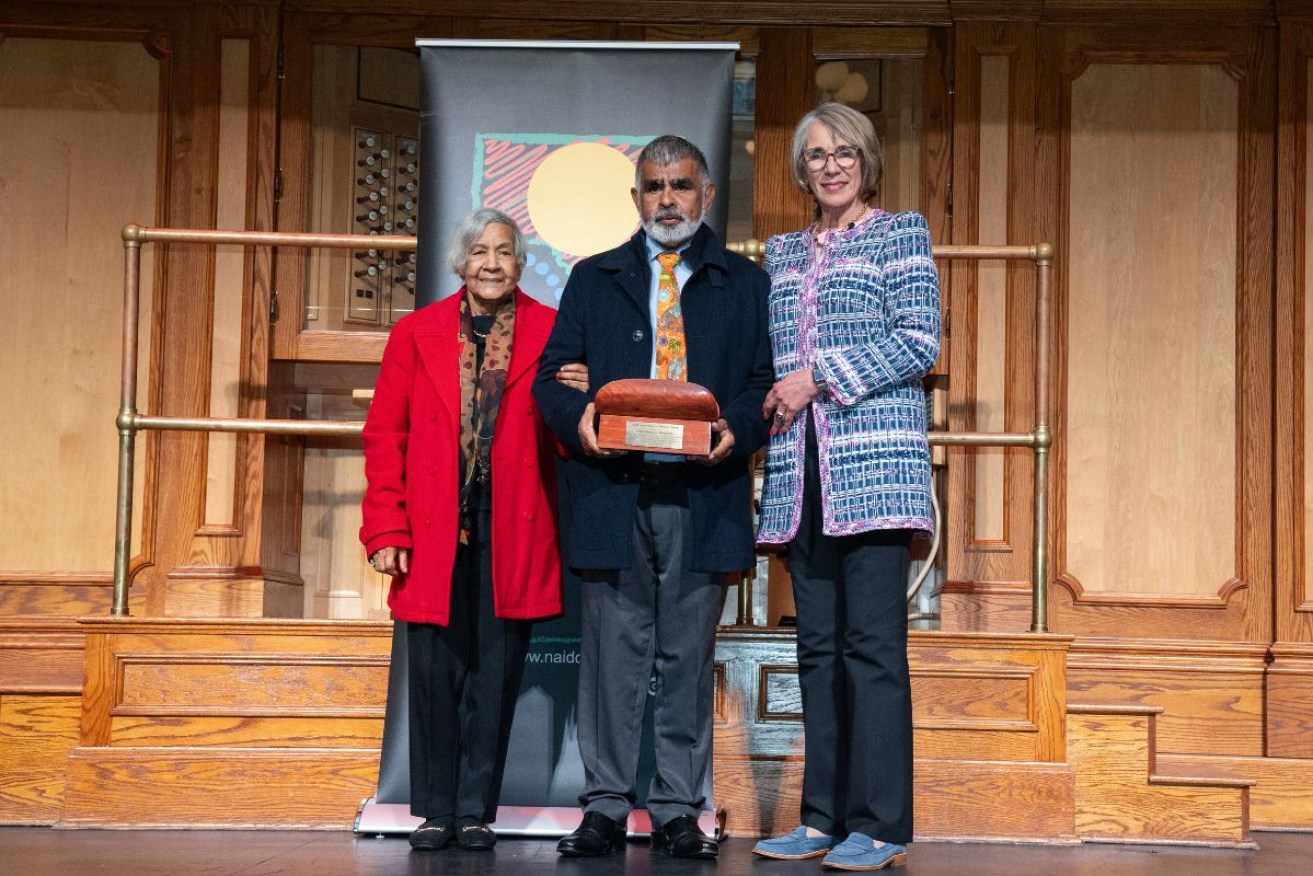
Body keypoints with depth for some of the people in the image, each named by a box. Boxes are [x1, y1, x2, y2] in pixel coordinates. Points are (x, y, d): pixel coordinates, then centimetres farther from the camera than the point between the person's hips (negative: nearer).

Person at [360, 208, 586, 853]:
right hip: (434, 534, 0)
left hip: (510, 536, 0)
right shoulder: (416, 334, 7)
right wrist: (386, 531, -3)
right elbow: (385, 436, 4)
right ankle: (435, 812, 15)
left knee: (496, 674, 4)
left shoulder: (550, 334, 5)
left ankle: (476, 812, 15)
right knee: (434, 672, 2)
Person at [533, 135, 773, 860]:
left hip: (703, 496, 0)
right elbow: (551, 377, 10)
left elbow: (768, 384, 6)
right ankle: (606, 807, 11)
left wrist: (736, 430, -14)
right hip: (613, 493, 1)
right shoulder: (593, 280, 16)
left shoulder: (746, 285, 13)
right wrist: (577, 418, -11)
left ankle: (678, 812, 12)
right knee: (612, 655, 2)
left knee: (688, 657, 4)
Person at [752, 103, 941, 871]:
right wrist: (775, 395, 3)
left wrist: (822, 376, -10)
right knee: (819, 647, 6)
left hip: (875, 465, -6)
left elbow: (920, 341, -7)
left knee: (873, 645, -8)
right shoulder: (784, 253, 20)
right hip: (802, 472, 6)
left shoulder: (900, 234, 4)